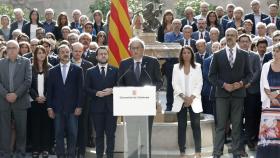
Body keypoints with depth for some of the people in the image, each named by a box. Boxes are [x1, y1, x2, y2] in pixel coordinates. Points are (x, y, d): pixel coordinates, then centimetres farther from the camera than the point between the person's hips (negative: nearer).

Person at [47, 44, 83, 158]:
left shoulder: (77, 70, 5)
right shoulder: (52, 71, 10)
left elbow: (80, 89, 2)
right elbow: (50, 91, 8)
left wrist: (79, 106, -5)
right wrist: (49, 107, 1)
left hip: (72, 108, -1)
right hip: (58, 108, 1)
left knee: (72, 134, -1)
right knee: (59, 134, 2)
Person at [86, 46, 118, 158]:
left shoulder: (115, 70, 9)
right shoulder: (91, 72, 8)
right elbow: (87, 89, 3)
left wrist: (112, 91, -12)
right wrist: (96, 93, -13)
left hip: (111, 106, 0)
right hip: (97, 106, 0)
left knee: (111, 133, -1)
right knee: (99, 134, 5)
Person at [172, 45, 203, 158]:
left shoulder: (197, 67, 6)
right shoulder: (176, 67, 8)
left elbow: (199, 83, 1)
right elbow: (174, 83, 1)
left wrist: (192, 98, -10)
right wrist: (183, 97, -11)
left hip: (194, 100, -1)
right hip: (180, 100, 1)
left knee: (196, 125, -7)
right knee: (181, 125, 1)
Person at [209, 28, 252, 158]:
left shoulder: (244, 55, 8)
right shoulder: (218, 55, 5)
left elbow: (249, 74, 9)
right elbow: (212, 76, 3)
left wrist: (241, 83, -9)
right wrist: (223, 84, -10)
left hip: (238, 94, 1)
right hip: (222, 94, -1)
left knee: (237, 125, 4)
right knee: (220, 125, -2)